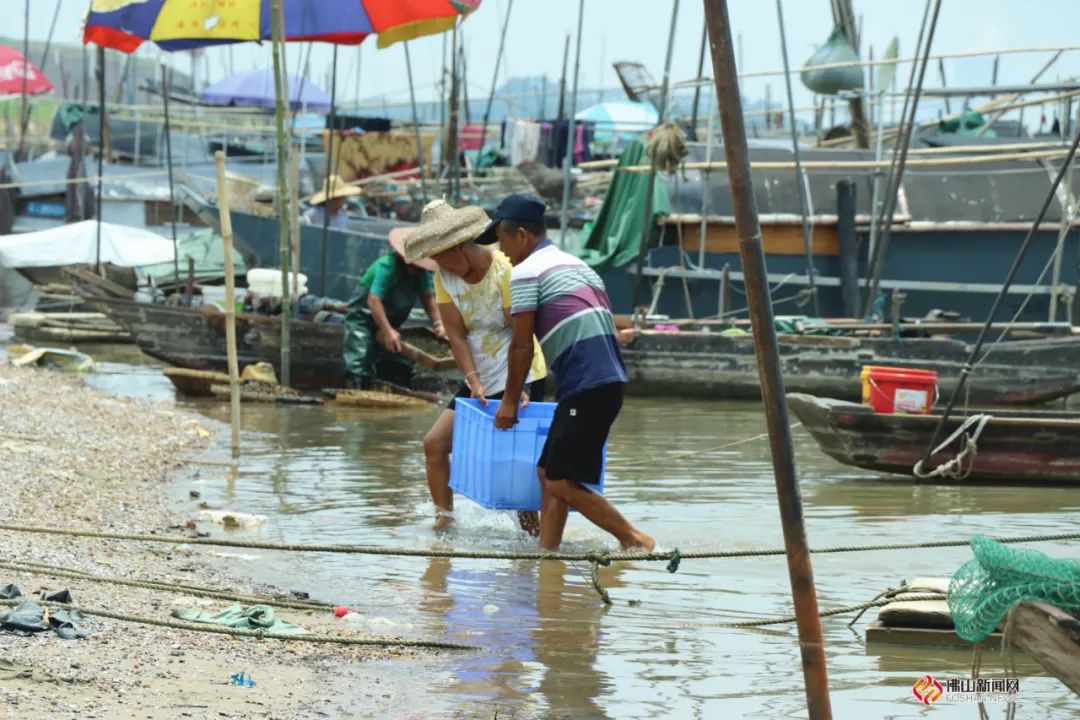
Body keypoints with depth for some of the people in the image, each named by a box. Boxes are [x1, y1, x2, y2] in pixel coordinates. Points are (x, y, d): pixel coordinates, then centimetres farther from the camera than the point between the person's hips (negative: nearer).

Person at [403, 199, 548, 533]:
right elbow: (456, 335, -5)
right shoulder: (444, 277, -1)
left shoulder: (505, 271, -18)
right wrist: (474, 382, -17)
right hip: (481, 382, 7)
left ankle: (533, 531, -4)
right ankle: (443, 521, 7)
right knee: (435, 443, -1)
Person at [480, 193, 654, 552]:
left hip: (585, 387, -10)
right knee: (548, 473, 14)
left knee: (562, 483, -7)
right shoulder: (577, 265, 23)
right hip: (609, 381, 10)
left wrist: (510, 400, 7)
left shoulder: (527, 272, -4)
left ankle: (636, 541, -5)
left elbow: (522, 346, -5)